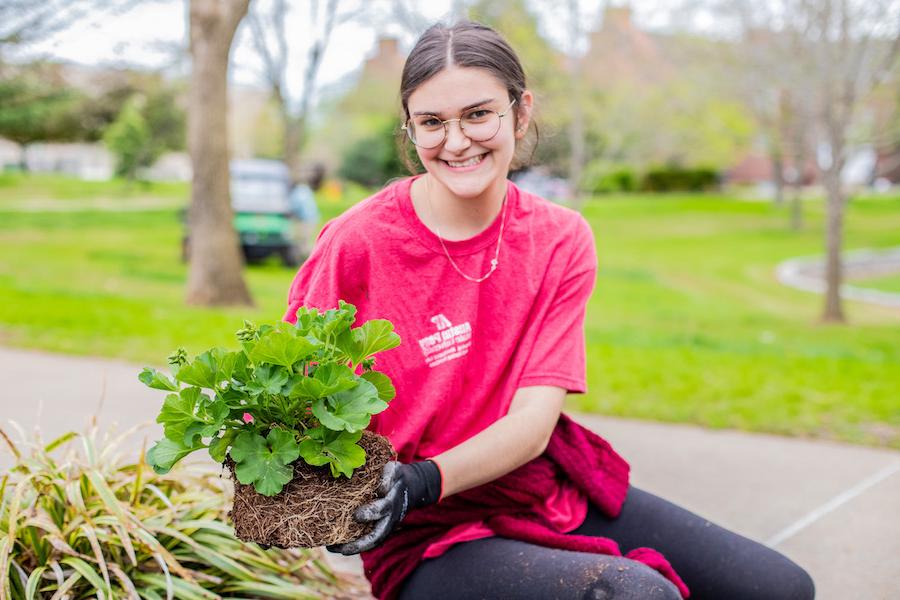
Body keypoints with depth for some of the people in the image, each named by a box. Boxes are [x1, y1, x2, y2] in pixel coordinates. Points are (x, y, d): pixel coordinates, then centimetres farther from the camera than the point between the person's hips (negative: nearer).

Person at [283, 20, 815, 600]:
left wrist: (426, 479, -30)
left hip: (550, 490, 5)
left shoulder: (562, 239, -3)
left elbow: (534, 421, -12)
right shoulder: (357, 243, -14)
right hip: (427, 537, -5)